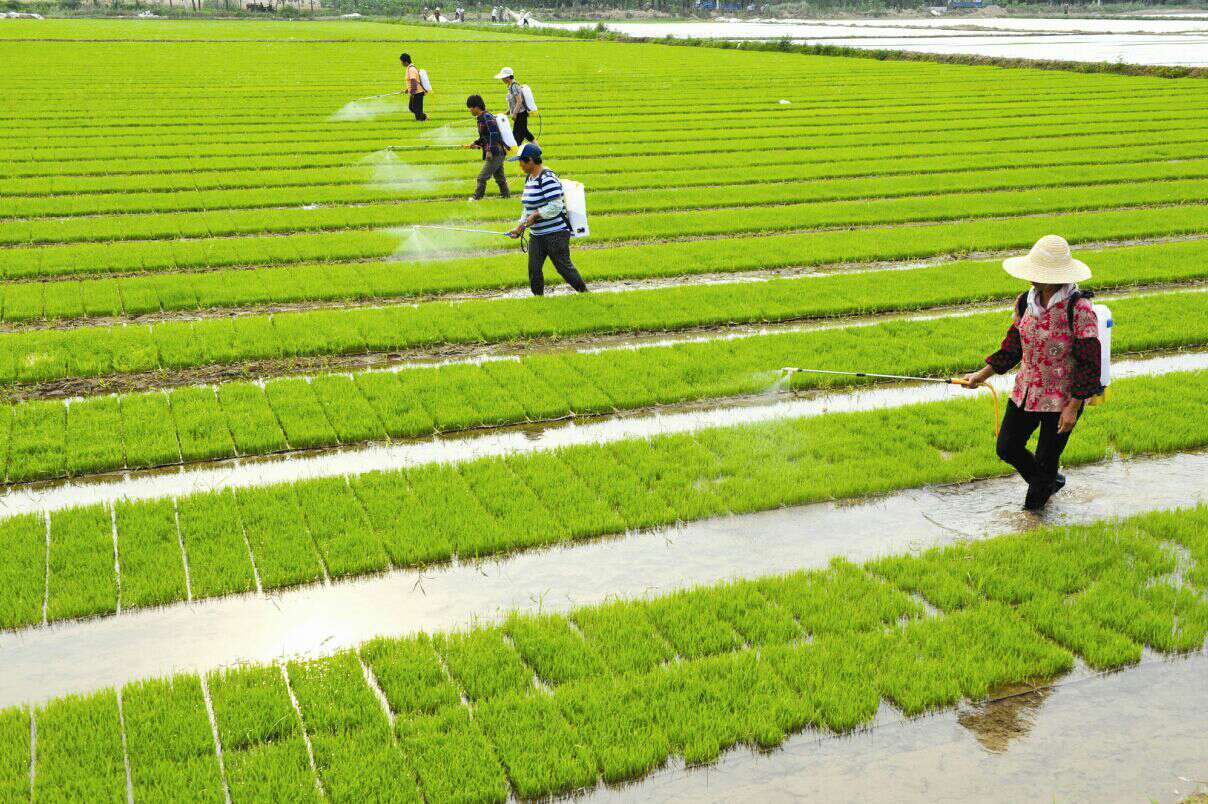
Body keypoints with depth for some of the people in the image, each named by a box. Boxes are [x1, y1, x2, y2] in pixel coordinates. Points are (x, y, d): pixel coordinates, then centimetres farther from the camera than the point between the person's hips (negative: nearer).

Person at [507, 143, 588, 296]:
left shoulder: (547, 179, -19)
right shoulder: (529, 178, 12)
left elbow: (556, 206, -25)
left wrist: (535, 215, -18)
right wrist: (520, 227, 14)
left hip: (556, 233, -9)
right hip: (537, 234, 9)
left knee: (563, 266, -1)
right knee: (534, 268, 2)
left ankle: (585, 292, 16)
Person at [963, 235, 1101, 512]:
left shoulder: (1079, 310, -22)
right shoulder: (1025, 302, -3)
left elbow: (1088, 363, -17)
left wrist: (1073, 407, -17)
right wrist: (983, 374, 7)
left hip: (1063, 397, -6)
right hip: (1026, 391, 6)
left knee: (1046, 459, 7)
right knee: (1007, 448, 12)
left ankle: (1037, 497, 38)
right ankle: (1052, 480, 40)